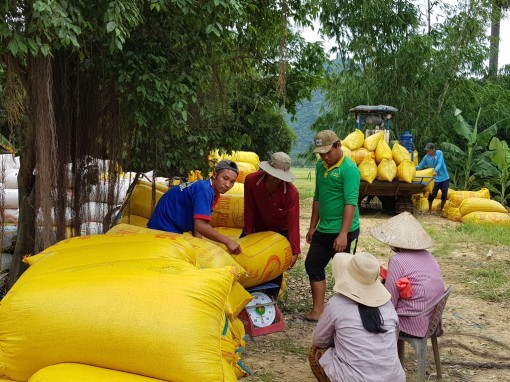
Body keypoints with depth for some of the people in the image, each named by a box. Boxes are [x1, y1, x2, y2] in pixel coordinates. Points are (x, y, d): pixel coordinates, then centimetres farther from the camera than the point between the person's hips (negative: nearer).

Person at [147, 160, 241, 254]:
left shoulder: (212, 193, 4)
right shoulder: (204, 190, -26)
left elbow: (197, 223, 5)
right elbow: (201, 226, -35)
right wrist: (227, 241, -30)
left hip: (173, 230, 9)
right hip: (163, 228, -9)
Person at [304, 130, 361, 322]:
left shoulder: (349, 169, -15)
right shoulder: (321, 166, 10)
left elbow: (351, 203, -22)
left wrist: (343, 234, -27)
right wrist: (313, 227, 18)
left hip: (341, 231, -8)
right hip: (323, 229, 9)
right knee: (312, 265, 11)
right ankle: (317, 311, 21)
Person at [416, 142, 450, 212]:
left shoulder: (439, 153, -9)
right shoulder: (426, 157, -3)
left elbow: (439, 163, -23)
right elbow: (420, 166, 0)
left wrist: (435, 171, -39)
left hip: (444, 178, -1)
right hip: (435, 179, 1)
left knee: (444, 195, 3)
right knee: (432, 194, -3)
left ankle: (441, 209, 23)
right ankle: (430, 209, 15)